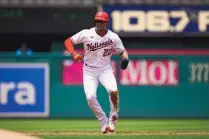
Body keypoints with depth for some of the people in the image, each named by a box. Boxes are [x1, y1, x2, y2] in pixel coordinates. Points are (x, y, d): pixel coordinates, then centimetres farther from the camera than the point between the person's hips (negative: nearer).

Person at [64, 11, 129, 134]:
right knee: (90, 97, -19)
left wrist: (125, 58, -17)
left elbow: (122, 51, 6)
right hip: (89, 70, 0)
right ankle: (104, 122, 3)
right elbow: (68, 41, -4)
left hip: (105, 69, 0)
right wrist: (74, 54, -21)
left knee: (113, 91, -26)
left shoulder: (113, 37, -6)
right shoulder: (86, 34, -10)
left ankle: (113, 118, -1)